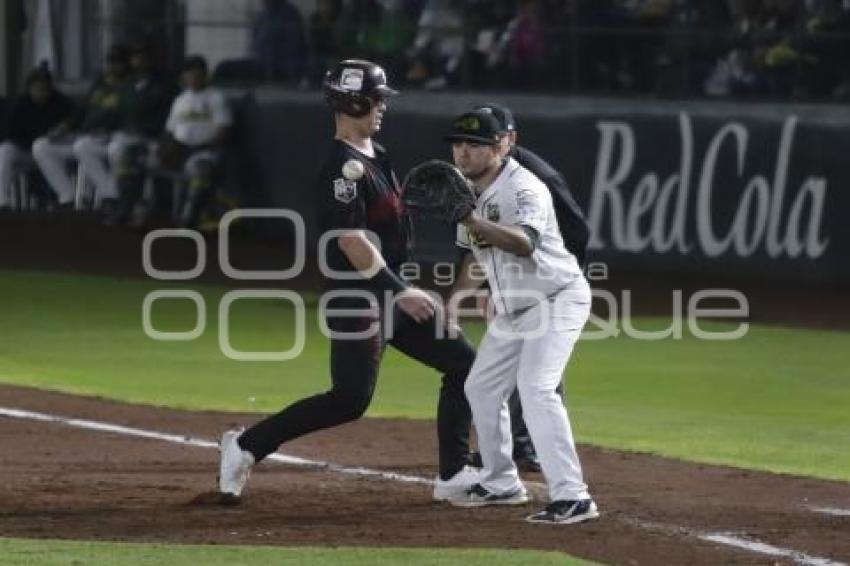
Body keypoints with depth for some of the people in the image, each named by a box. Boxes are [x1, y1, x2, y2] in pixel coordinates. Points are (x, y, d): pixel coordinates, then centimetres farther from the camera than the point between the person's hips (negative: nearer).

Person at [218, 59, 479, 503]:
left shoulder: (375, 155, 13)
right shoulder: (344, 166, -18)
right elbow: (351, 241, -26)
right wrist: (400, 293, -27)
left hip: (390, 288, 10)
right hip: (357, 298, -10)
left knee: (463, 364, 8)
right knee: (349, 400, -13)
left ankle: (453, 475, 9)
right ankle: (246, 446, -2)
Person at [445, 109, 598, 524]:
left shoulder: (523, 188, -23)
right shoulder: (467, 191, 5)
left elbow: (524, 242, -43)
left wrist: (471, 220, -51)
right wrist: (454, 300, 11)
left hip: (558, 298, -10)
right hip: (512, 307, 10)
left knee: (535, 388, -25)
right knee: (481, 388, 14)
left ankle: (572, 498, -29)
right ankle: (501, 484, 31)